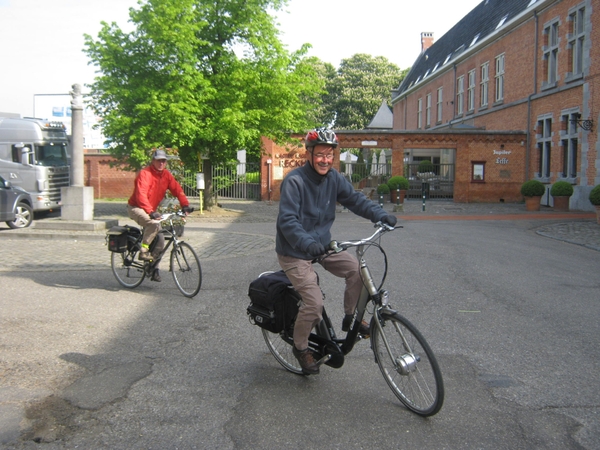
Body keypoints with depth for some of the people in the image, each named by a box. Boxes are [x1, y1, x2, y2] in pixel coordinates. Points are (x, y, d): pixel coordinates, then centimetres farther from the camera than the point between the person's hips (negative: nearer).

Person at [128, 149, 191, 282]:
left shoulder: (166, 175, -1)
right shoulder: (145, 173, -21)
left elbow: (177, 190, -7)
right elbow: (141, 195, -31)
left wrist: (185, 205, -24)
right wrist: (151, 212, -43)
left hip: (151, 210, 7)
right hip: (136, 208, -7)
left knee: (160, 242, 0)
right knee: (154, 224, -36)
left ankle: (154, 269, 14)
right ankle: (143, 251, -20)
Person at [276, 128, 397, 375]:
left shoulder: (334, 178, -1)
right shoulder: (294, 181, -21)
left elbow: (355, 199, -2)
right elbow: (287, 220, -28)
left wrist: (380, 214, -19)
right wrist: (307, 243, -44)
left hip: (322, 245, 6)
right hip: (294, 252, -6)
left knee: (357, 269, -13)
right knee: (314, 302, -16)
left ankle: (350, 318, 10)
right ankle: (300, 347, 11)